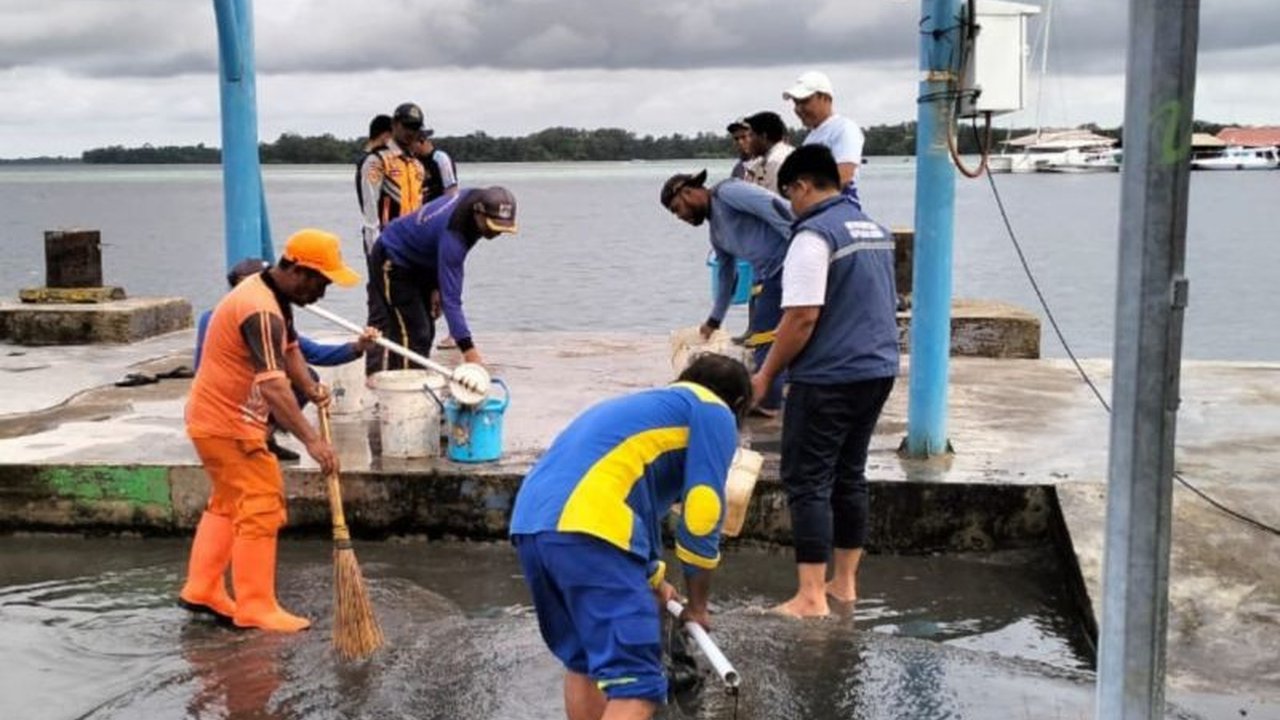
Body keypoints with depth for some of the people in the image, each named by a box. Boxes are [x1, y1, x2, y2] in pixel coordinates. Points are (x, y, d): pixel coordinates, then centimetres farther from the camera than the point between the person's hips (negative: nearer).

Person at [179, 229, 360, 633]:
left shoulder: (274, 297, 6)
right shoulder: (260, 310, -28)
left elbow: (289, 348, 12)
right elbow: (272, 386, -38)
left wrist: (312, 389, -7)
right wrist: (311, 440, -44)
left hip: (216, 418, 11)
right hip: (227, 425, -11)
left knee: (227, 504, 21)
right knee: (261, 510, -7)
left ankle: (201, 590, 30)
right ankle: (256, 608, 0)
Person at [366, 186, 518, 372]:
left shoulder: (474, 199, -14)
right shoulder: (452, 235, -39)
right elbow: (450, 298, -40)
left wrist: (436, 286, -1)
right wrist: (467, 347, -44)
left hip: (418, 262, 9)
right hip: (393, 262, -9)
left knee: (426, 332, 10)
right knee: (412, 335, -17)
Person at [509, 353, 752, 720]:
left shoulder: (648, 406, 37)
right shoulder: (714, 413, 13)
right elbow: (702, 515, 5)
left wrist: (654, 582, 61)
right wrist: (697, 605, 18)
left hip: (530, 524, 9)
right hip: (584, 529, -9)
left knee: (582, 660, 24)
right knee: (636, 683, -9)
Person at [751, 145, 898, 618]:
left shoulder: (815, 235, -14)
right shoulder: (877, 231, 14)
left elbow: (803, 317, -20)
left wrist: (766, 374, -11)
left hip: (828, 379, -9)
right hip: (877, 370, 9)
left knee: (808, 482, -2)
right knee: (849, 477, 15)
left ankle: (811, 597, -2)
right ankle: (845, 583, 22)